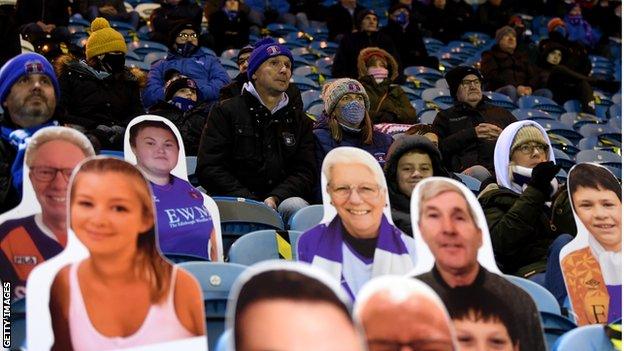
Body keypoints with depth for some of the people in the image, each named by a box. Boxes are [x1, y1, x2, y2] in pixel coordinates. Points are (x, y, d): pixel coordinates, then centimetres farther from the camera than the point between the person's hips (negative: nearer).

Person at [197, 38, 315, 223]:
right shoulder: (225, 112, 10)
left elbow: (305, 171, 9)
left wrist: (275, 198, -12)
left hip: (281, 199, 4)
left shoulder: (300, 121, 21)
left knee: (295, 206, -32)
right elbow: (208, 168, 1)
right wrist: (248, 201, -13)